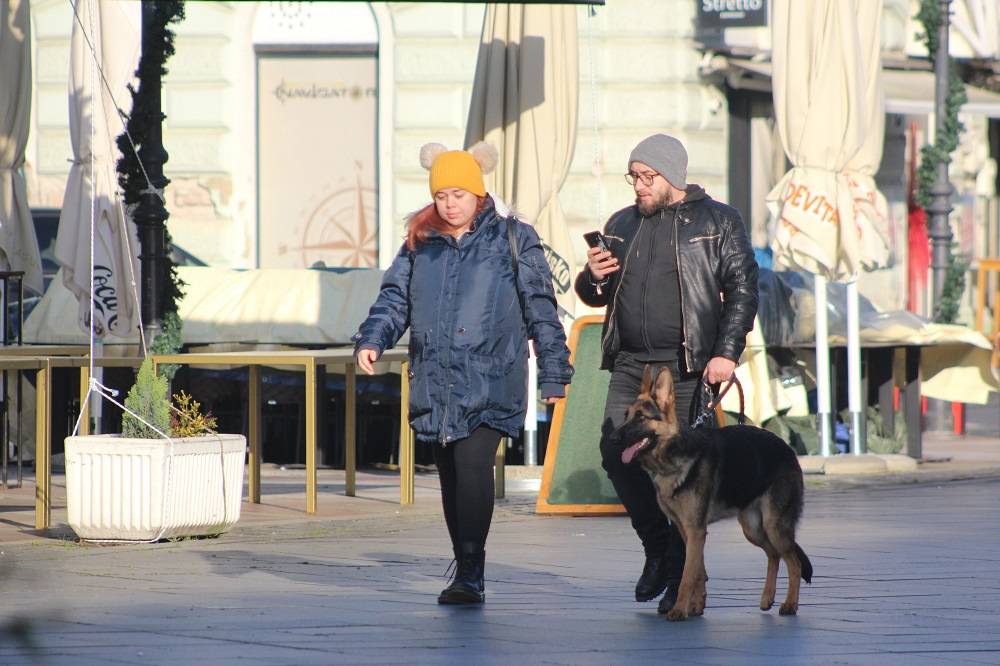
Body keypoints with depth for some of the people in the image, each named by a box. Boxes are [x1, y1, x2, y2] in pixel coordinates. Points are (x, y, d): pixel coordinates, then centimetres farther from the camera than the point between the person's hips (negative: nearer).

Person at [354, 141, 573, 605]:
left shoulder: (513, 240, 4)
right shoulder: (420, 244, 14)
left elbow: (540, 309, 5)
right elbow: (395, 297, 12)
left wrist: (554, 372, 4)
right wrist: (372, 340, -6)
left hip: (489, 383, -5)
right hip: (434, 383, 5)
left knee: (473, 465, -19)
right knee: (449, 476, 8)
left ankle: (471, 575, -19)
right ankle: (465, 573, 17)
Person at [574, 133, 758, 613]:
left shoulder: (718, 222, 1)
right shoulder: (622, 225, 16)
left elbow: (742, 289, -5)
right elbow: (594, 296, 24)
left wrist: (727, 352, -15)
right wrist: (593, 278, -1)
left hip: (686, 366, -5)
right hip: (630, 364, 5)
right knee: (616, 451, -7)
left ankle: (684, 577, 4)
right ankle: (658, 545, 14)